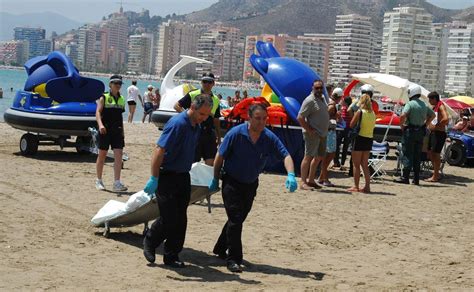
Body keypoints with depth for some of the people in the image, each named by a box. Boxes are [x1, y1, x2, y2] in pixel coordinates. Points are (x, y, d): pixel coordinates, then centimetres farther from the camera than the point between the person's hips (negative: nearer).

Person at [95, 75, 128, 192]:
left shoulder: (121, 99, 12)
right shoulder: (104, 97, -3)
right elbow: (98, 112, -14)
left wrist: (122, 131, 19)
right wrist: (100, 124, -31)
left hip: (117, 131, 4)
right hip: (105, 130, -4)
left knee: (118, 155, -8)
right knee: (102, 155, 6)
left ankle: (117, 183, -10)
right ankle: (99, 181, 19)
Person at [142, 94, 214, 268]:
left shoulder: (196, 127, 8)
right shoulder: (177, 123, -19)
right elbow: (159, 150, -24)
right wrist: (154, 179, -26)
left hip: (183, 177, 8)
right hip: (167, 176, -8)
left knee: (180, 220, 6)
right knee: (169, 218, -6)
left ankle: (171, 256, 16)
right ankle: (150, 242, 21)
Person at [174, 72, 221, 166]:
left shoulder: (216, 100, 11)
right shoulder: (192, 95, -1)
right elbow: (176, 106, -1)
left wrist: (219, 137, 16)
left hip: (209, 133, 3)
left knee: (210, 161, 0)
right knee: (193, 161, 2)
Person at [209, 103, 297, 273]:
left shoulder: (270, 138, -11)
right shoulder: (236, 133, -19)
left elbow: (285, 156, -14)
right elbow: (220, 157, -10)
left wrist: (291, 175, -32)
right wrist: (215, 180, -4)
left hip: (251, 184, 5)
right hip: (232, 182, -5)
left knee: (238, 219, 16)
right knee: (235, 219, -12)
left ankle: (220, 249, 35)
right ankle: (233, 259, -5)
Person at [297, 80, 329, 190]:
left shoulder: (322, 98, 14)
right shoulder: (310, 100, -14)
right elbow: (300, 117, -19)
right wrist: (309, 130, -19)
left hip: (322, 134, 10)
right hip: (313, 134, -9)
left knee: (319, 157, 14)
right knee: (308, 156, -9)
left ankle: (311, 180, 24)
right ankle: (303, 182, -7)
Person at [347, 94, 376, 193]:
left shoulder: (360, 112, -11)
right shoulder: (373, 113, 4)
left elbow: (352, 125, -6)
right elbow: (372, 126, 9)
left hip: (360, 138, -6)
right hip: (369, 139, 6)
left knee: (356, 164, 4)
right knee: (365, 164, 14)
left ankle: (356, 186, 6)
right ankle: (367, 186, 13)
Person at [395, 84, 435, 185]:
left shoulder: (410, 104, -10)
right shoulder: (424, 105, 13)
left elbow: (403, 115, -24)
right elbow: (432, 115, 24)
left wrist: (401, 125, -10)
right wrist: (425, 125, 19)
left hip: (410, 131, -6)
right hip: (420, 132, 6)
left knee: (408, 155, -5)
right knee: (417, 156, 9)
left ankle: (405, 177, -7)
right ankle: (416, 179, 10)